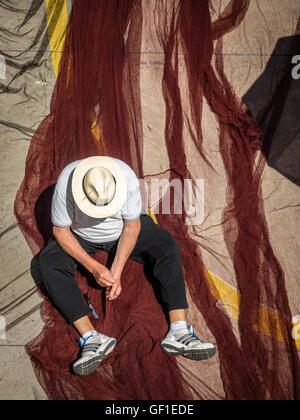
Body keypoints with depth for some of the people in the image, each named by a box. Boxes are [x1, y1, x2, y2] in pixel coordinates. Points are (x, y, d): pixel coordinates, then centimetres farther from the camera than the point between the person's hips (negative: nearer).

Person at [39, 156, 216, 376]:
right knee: (50, 262, -27)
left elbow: (132, 226, -20)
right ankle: (91, 337, -32)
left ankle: (179, 332, -25)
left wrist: (116, 271, -24)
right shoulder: (66, 183, -32)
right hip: (81, 236, 0)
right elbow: (61, 231, -20)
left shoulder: (127, 177, -31)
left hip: (122, 230, 0)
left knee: (169, 248, -22)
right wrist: (94, 267, -26)